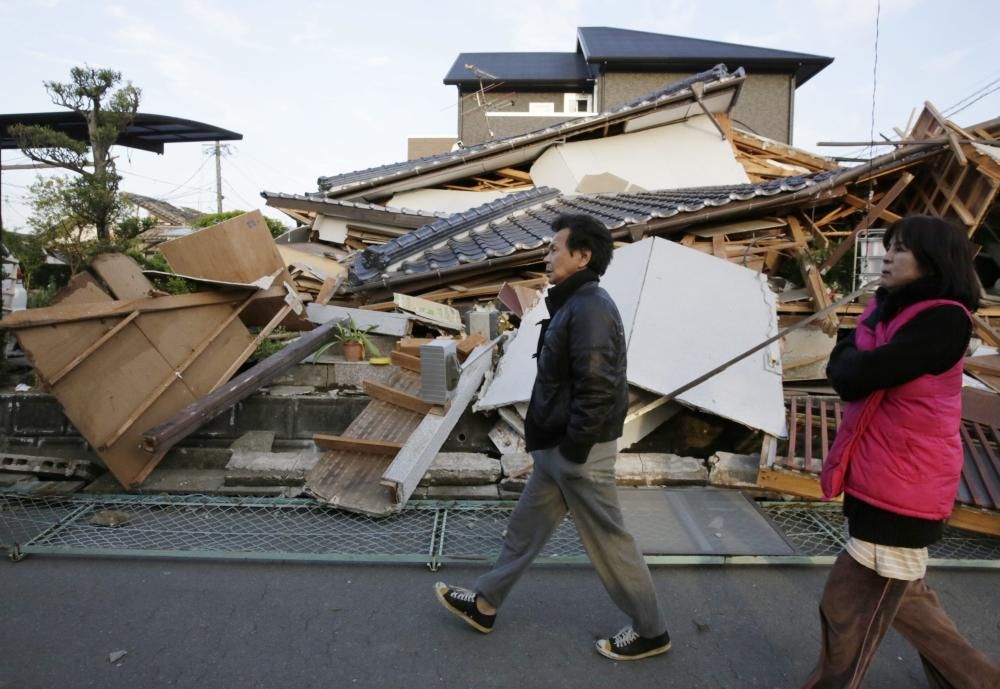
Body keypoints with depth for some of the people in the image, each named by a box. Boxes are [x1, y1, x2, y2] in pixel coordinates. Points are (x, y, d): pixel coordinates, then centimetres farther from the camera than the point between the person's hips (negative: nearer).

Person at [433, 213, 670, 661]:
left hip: (579, 452, -10)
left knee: (606, 540, 5)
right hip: (557, 447, 10)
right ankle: (484, 604, 34)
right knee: (526, 526, 19)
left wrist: (572, 450, -21)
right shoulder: (575, 304, 12)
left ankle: (650, 632, 24)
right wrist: (555, 444, 18)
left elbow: (597, 390, -27)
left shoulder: (590, 308, -21)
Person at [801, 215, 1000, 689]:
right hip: (878, 482, 9)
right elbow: (844, 375, 9)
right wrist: (857, 358, -10)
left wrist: (849, 352, -7)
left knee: (847, 609, 3)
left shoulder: (943, 320, -20)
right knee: (901, 595, 25)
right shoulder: (887, 311, 7)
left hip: (903, 489, -9)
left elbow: (853, 376, -25)